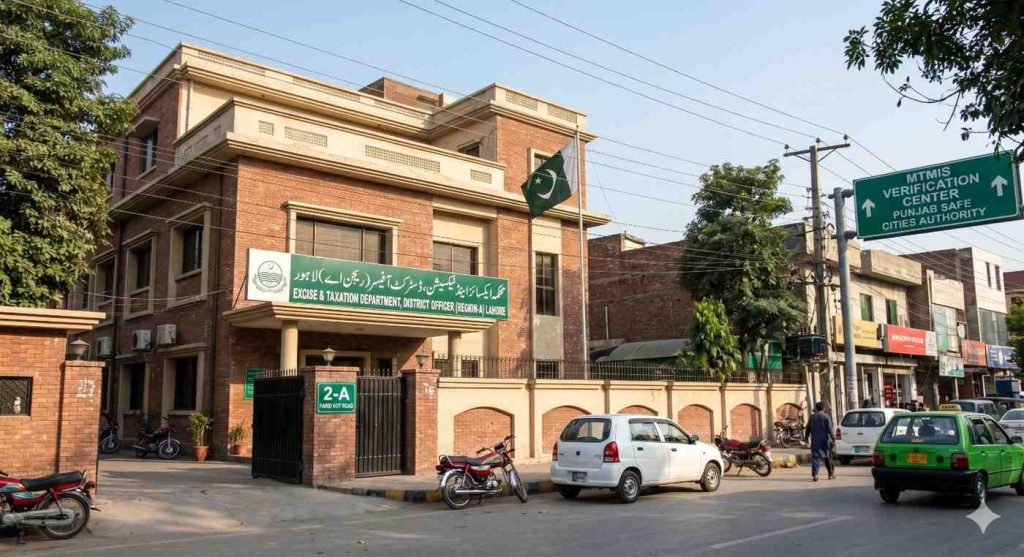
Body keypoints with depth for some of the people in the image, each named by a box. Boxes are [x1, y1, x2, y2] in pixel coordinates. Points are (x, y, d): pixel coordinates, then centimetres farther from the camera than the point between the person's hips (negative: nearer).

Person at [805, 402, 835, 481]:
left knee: (815, 457, -3)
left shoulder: (812, 417, 5)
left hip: (815, 441, 1)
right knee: (828, 458, 14)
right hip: (825, 441, -1)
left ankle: (814, 475, -16)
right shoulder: (826, 417, -6)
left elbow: (808, 429, 11)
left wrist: (807, 437, 23)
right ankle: (831, 474, 24)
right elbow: (830, 429, -11)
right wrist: (833, 438, -4)